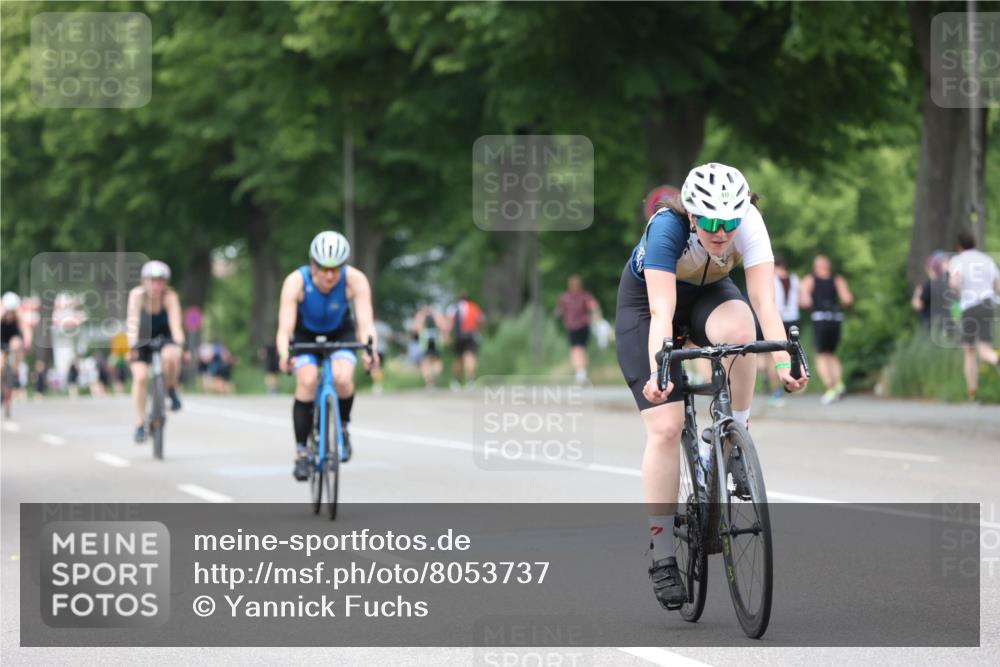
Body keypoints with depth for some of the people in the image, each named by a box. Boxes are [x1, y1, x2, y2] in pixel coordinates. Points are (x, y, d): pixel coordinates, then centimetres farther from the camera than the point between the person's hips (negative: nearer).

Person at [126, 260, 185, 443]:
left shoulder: (170, 296, -26)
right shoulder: (137, 294, -26)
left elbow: (175, 323, -34)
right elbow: (133, 321, -34)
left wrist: (179, 344, -50)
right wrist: (132, 344, -48)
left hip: (164, 333, 0)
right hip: (142, 337, 0)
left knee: (170, 356, -33)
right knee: (140, 377, -16)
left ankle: (172, 391, -4)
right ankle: (140, 425, -5)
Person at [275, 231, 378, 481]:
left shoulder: (355, 280, -29)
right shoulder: (296, 282, -31)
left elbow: (366, 322, -36)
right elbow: (285, 328, -37)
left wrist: (369, 349, -57)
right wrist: (284, 355, -58)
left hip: (341, 333, 0)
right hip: (306, 335, 0)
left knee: (342, 378, -28)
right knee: (307, 380, -26)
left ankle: (342, 427, 2)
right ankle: (301, 452, -15)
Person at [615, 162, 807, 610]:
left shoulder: (749, 223, -28)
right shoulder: (668, 227, -36)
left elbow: (764, 301, -35)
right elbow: (662, 312, -43)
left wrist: (782, 361, -50)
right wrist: (657, 374, -57)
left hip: (707, 293, 3)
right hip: (645, 300, -2)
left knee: (739, 327, -36)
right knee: (665, 428, -15)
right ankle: (663, 559, -7)